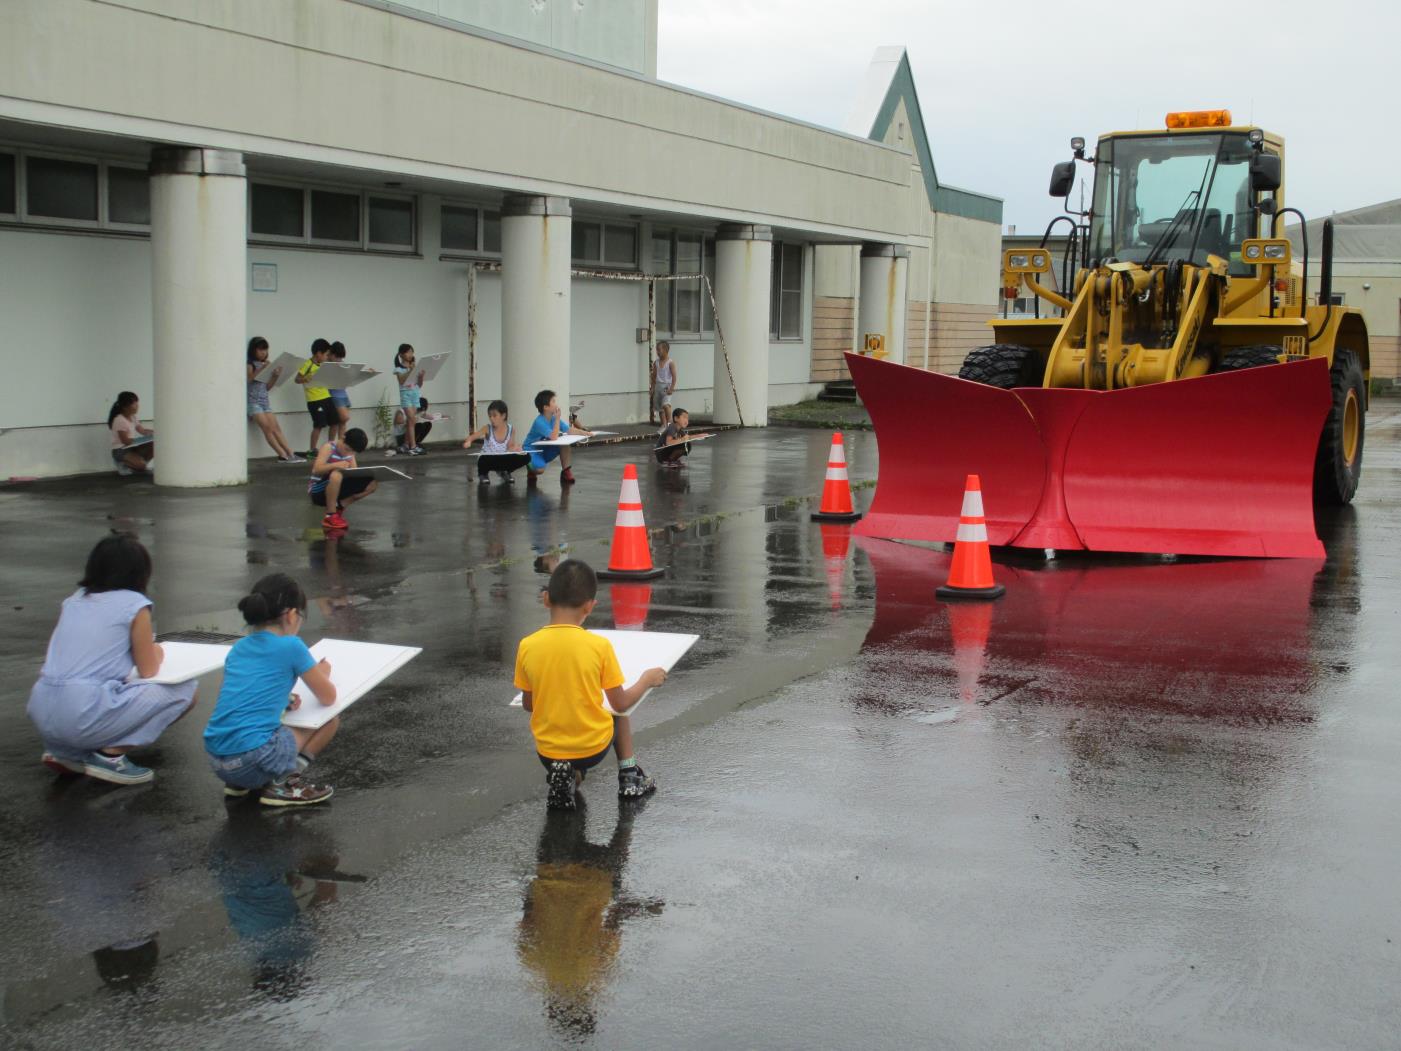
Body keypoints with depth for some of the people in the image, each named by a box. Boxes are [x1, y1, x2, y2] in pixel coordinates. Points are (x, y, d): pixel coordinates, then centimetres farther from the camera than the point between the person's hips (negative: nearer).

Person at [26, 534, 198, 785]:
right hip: (84, 715, -7)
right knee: (184, 691, 5)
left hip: (41, 712, 7)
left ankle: (66, 751, 15)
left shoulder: (75, 599, 18)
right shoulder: (134, 604, 0)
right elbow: (148, 670, 5)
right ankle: (111, 754, -2)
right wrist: (155, 653, 26)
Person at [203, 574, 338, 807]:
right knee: (330, 719, 13)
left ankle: (238, 782, 15)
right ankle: (282, 784, 0)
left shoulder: (238, 647, 16)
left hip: (216, 761, 7)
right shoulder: (291, 646, -1)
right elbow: (328, 698, 9)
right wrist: (322, 672, 30)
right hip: (252, 759, -7)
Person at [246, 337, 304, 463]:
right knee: (267, 427, -13)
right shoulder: (250, 365, -5)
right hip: (252, 401, -6)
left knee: (276, 428, -1)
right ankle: (283, 455, -17)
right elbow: (246, 380, -21)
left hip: (264, 401, 6)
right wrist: (260, 370, -26)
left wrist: (276, 377, 0)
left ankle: (291, 454, -7)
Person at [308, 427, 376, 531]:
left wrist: (362, 472, -20)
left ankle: (338, 507, -2)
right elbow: (317, 469, -27)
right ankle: (330, 516, -25)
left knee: (373, 482, -5)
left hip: (335, 490, 7)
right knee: (336, 474, -40)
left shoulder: (349, 452, 4)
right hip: (318, 491, -7)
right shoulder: (328, 448, -15)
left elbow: (354, 473, 3)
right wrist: (336, 465, -42)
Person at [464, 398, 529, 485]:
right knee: (483, 460, -41)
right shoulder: (487, 428, -16)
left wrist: (514, 448, -24)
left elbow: (510, 447, 0)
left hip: (503, 460, 3)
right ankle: (483, 474, 2)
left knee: (525, 457, -18)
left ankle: (504, 472, 12)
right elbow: (472, 436, -27)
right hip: (487, 460, -3)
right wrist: (468, 441, -50)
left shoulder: (511, 430, -8)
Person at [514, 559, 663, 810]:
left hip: (549, 753, 0)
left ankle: (567, 778, 4)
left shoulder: (527, 646, -11)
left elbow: (528, 705, 1)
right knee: (618, 715, 31)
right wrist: (647, 679, 11)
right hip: (594, 749, 0)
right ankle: (629, 776, 24)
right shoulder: (599, 645, -16)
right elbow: (620, 704, -7)